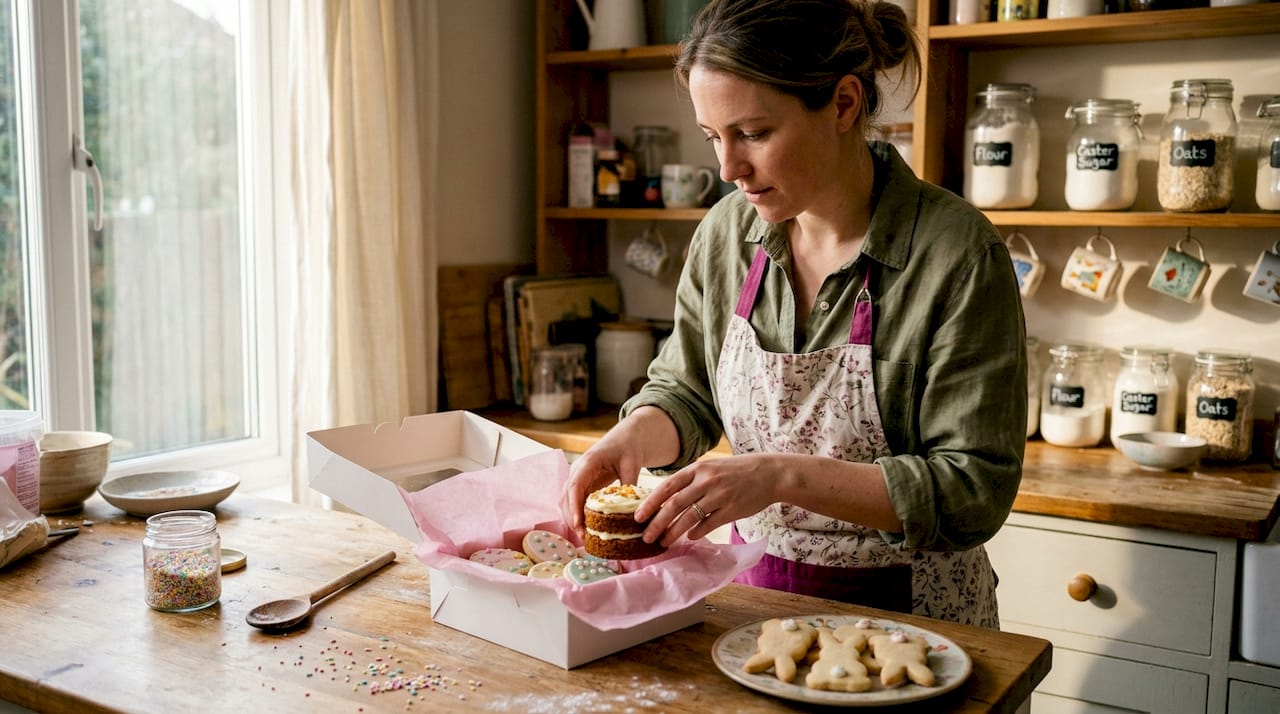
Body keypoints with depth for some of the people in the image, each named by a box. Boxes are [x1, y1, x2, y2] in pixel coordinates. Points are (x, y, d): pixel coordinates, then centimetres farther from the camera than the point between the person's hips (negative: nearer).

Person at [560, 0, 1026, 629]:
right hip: (758, 593, 3)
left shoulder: (958, 254, -17)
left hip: (909, 612, -3)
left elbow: (974, 491, -18)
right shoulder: (726, 231, -2)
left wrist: (780, 476, -28)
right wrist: (633, 437, -12)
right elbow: (685, 391, 10)